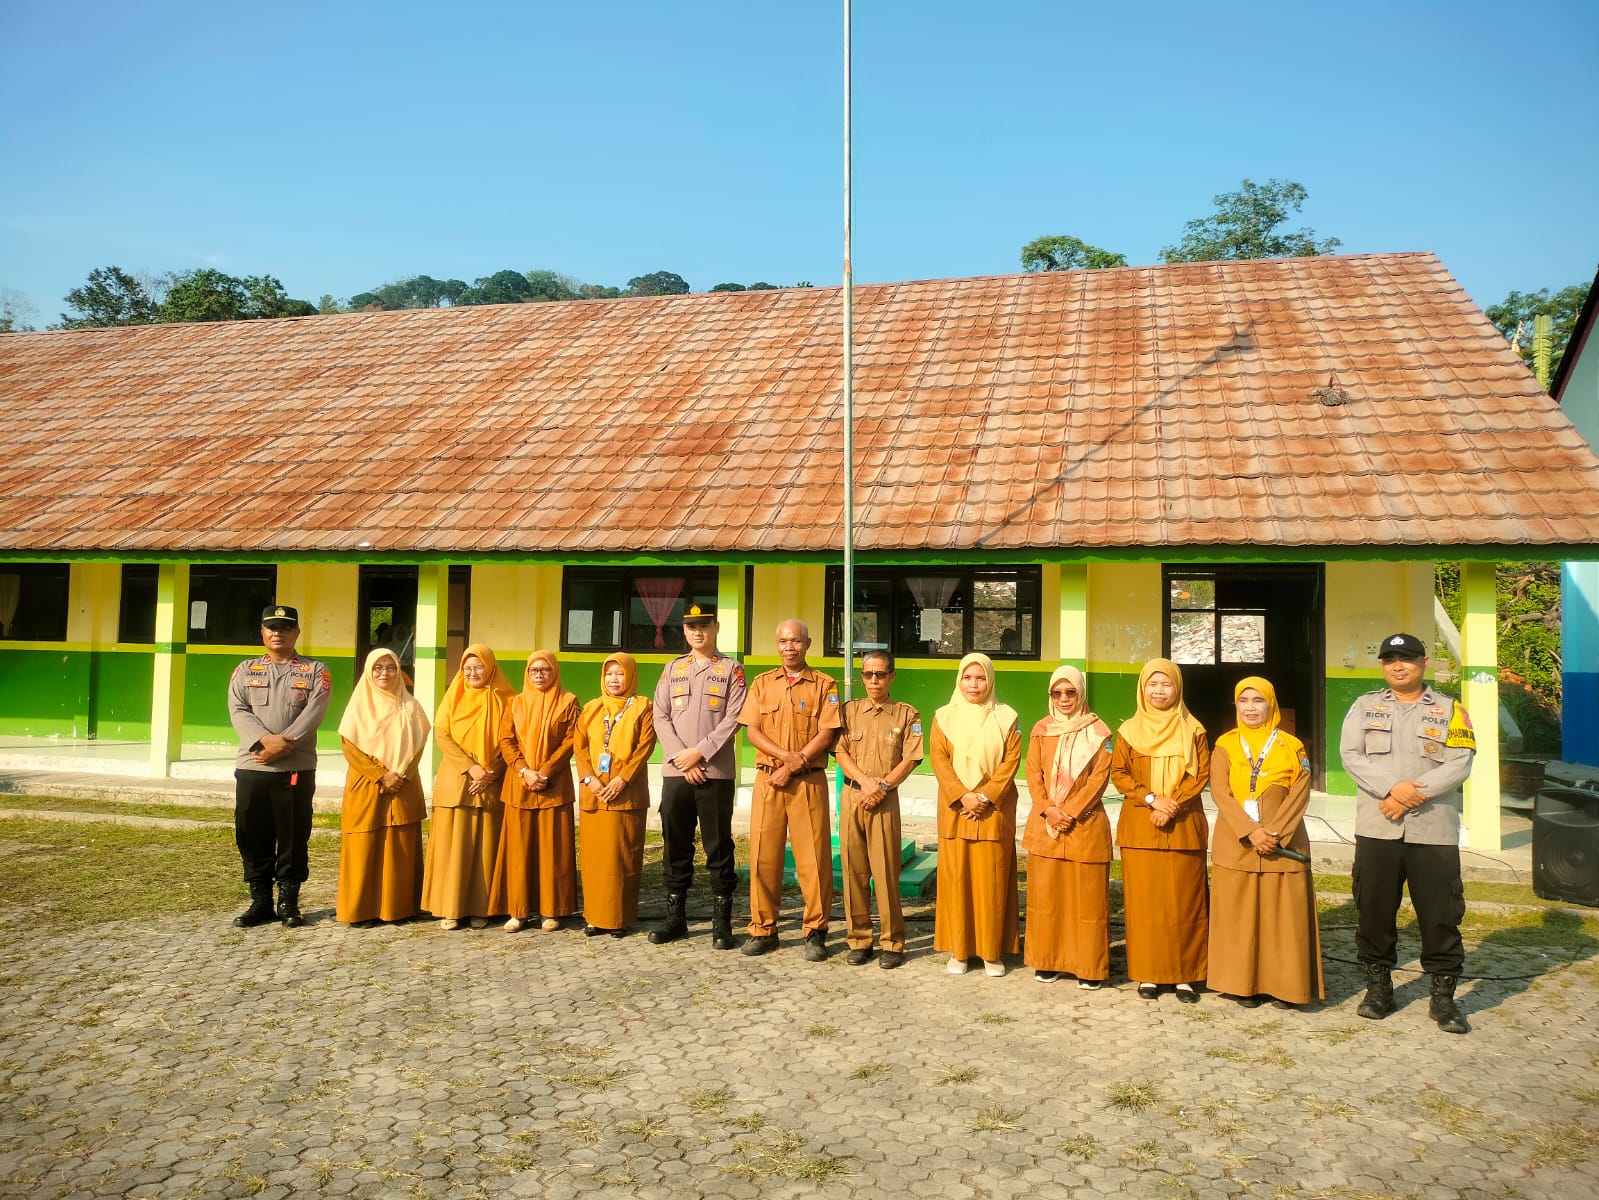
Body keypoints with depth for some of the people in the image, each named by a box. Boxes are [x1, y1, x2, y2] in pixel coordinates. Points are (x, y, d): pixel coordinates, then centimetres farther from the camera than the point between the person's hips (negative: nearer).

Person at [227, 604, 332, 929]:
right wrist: (265, 739, -19)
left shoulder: (315, 672, 4)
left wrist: (281, 745, -18)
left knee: (294, 837, 2)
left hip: (297, 768, -2)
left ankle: (289, 902, 13)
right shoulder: (245, 670, 12)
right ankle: (260, 901, 18)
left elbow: (313, 714, -9)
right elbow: (238, 712, -2)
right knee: (252, 837, 7)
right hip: (251, 767, 3)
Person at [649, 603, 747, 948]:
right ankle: (675, 917, 18)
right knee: (675, 846, 8)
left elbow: (733, 718, -5)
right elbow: (661, 717, 6)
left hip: (717, 772, -3)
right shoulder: (672, 668, 14)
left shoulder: (731, 669, 5)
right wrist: (681, 758, -6)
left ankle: (722, 920, 8)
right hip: (675, 772, 3)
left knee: (718, 846, 0)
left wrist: (700, 752, -13)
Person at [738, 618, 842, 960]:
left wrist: (793, 767, -12)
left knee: (813, 857, -2)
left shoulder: (824, 685, 4)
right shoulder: (762, 683, 12)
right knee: (763, 855, 3)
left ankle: (816, 931, 9)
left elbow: (825, 735, -4)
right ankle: (763, 929, 14)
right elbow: (752, 731, 4)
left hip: (809, 781, -2)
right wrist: (786, 754, -12)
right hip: (767, 779, 2)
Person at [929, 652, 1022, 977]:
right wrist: (962, 796, -14)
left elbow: (1011, 760, -2)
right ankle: (958, 950, 11)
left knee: (992, 879, 0)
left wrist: (985, 797, -12)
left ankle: (992, 951, 10)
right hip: (955, 809, 1)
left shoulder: (1006, 718, 5)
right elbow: (939, 759, -1)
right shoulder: (944, 717, 6)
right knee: (955, 877, 2)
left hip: (994, 810, -1)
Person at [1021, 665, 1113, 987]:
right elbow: (1033, 774, 5)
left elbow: (1099, 778, -6)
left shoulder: (1097, 731, 0)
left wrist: (1070, 813, -13)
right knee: (1045, 893, 5)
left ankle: (1089, 966, 8)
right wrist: (1048, 810, -10)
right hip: (1044, 825, 3)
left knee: (1086, 896, 0)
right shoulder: (1041, 730, 9)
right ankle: (1047, 961, 15)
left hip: (1085, 824, -3)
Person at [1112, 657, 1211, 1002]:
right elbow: (1118, 774, 2)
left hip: (1184, 827, 0)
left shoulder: (1192, 729, 5)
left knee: (1184, 901, 1)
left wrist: (1173, 804, -13)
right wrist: (1151, 798, -13)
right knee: (1143, 900, 1)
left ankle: (1185, 974, 9)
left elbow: (1202, 774, 0)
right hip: (1140, 827, 0)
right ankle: (1147, 973, 9)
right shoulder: (1129, 730, 5)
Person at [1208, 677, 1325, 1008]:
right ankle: (1244, 984, 11)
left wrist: (1274, 832, -16)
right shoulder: (1225, 745, 7)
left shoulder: (1291, 746, 5)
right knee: (1238, 915, 2)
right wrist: (1250, 831, -16)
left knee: (1283, 915, 0)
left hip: (1283, 843, -1)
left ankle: (1284, 984, 10)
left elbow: (1300, 795, -3)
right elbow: (1219, 792, -4)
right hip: (1236, 844, 1)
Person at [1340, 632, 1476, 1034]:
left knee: (1440, 915, 2)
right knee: (1374, 911, 7)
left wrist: (1415, 795, -14)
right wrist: (1393, 788, -16)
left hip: (1434, 829, -1)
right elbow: (1351, 756, -2)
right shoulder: (1365, 707, 10)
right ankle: (1378, 986, 20)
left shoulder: (1449, 710, 7)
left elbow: (1459, 764, -4)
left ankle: (1443, 996, 14)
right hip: (1376, 828, 1)